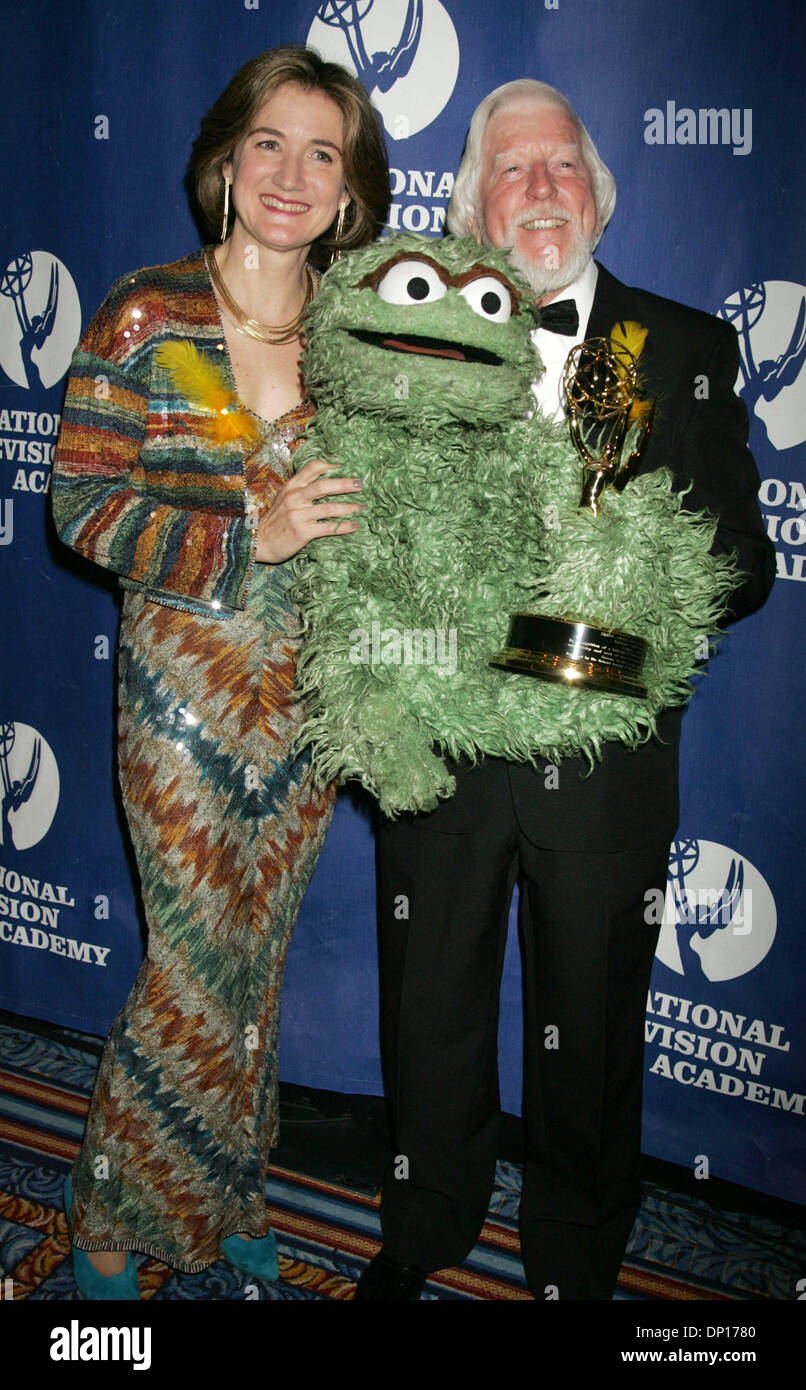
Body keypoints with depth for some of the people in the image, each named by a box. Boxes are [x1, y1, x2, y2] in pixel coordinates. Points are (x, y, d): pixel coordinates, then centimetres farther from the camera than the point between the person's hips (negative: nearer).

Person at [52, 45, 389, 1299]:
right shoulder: (147, 316, -6)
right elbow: (83, 506, -9)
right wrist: (250, 532, -20)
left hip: (310, 692, 4)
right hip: (188, 687, -3)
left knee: (259, 954, 15)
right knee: (201, 966, 1)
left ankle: (226, 1200, 35)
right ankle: (112, 1221, 25)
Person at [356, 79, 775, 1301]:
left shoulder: (687, 350, 3)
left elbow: (741, 562, 0)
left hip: (607, 757, 0)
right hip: (439, 750, 1)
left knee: (588, 1037, 13)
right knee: (429, 1018, 17)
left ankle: (577, 1268, 38)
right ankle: (421, 1243, 42)